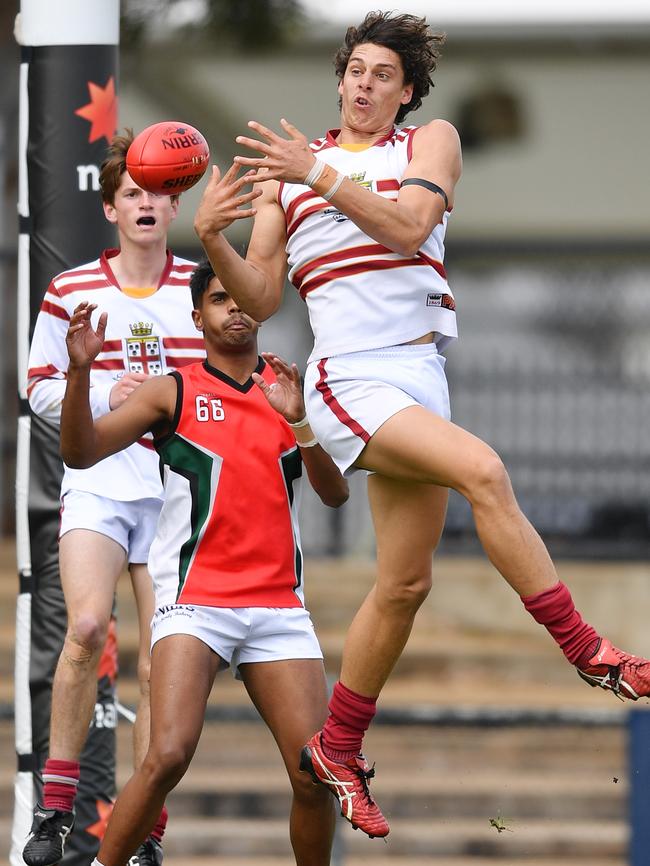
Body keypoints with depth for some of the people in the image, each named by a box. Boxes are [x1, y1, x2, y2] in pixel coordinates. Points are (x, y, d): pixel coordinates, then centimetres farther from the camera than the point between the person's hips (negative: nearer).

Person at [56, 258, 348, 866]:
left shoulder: (285, 389, 13)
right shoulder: (176, 393, 6)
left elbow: (335, 494, 4)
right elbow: (81, 452, -4)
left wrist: (298, 422, -12)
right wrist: (80, 371, -19)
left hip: (279, 606, 3)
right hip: (195, 603, -3)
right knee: (169, 756, -22)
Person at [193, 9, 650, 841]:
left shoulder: (431, 141, 11)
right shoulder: (287, 166, 10)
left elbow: (410, 223, -10)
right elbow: (261, 298, 7)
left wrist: (323, 176, -20)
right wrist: (211, 238, -11)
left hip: (418, 374, 4)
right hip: (348, 378, -4)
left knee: (404, 583, 7)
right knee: (483, 470, -27)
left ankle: (337, 749, 22)